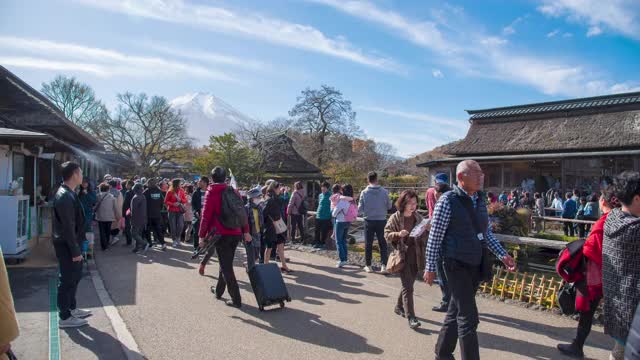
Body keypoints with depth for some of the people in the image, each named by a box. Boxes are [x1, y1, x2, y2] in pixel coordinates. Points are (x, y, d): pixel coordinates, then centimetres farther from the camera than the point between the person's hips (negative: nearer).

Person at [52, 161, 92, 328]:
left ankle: (72, 308, 34)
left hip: (71, 243, 10)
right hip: (67, 245, -10)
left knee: (74, 276, 20)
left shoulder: (68, 194, 9)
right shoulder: (65, 196, -22)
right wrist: (75, 251, -21)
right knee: (67, 279, 1)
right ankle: (65, 317, 13)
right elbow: (68, 227, -24)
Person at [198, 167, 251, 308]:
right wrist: (246, 231, 14)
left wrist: (202, 235, -5)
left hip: (221, 234, -5)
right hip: (236, 233, 5)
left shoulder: (211, 193, -5)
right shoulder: (233, 192, 9)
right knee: (226, 263, 21)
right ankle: (219, 291, 37)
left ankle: (236, 299, -7)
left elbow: (206, 215, -10)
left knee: (226, 266, -2)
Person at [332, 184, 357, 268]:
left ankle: (342, 259, -8)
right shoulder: (352, 201, 1)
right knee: (344, 240, 19)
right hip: (348, 222, 7)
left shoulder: (342, 201, -19)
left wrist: (333, 214, 11)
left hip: (340, 222, -7)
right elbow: (355, 212, 8)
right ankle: (345, 258, 21)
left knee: (338, 241, 0)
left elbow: (334, 214, -13)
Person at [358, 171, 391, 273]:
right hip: (381, 220, 0)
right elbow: (389, 206, 1)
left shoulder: (364, 192, -10)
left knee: (368, 244, 11)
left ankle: (368, 266, 18)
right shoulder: (384, 192, -9)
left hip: (369, 221, 0)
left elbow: (360, 208, -5)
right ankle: (384, 265, 2)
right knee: (382, 244, 10)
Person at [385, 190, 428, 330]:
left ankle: (399, 306, 37)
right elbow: (386, 234, -5)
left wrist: (426, 230, -7)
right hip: (402, 254, -5)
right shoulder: (395, 218, -6)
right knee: (408, 287, -7)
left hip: (415, 254, 5)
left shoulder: (418, 217, 7)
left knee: (408, 285, 16)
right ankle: (411, 317, -4)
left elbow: (424, 235, 14)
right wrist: (398, 234, -23)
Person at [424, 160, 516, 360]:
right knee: (469, 318, -5)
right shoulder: (448, 201, -15)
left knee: (456, 313, 18)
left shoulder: (480, 201, 7)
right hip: (457, 266, -7)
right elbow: (434, 237, -11)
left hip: (476, 266, 7)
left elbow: (486, 233, 16)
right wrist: (430, 268, -8)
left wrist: (502, 255, 4)